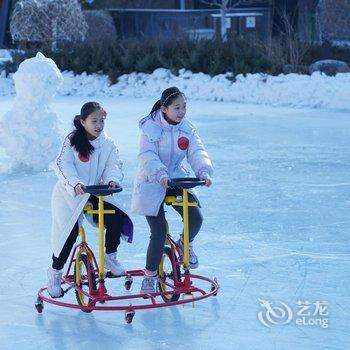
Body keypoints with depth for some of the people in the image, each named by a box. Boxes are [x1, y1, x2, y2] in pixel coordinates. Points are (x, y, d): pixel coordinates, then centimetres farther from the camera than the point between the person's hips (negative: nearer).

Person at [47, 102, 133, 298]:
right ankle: (55, 273, 3)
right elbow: (63, 165, -17)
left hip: (95, 193, 4)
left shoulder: (108, 144, 4)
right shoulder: (72, 141, -8)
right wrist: (75, 183, -34)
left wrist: (113, 179, -29)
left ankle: (110, 257, 11)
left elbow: (114, 165, -6)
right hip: (69, 194, -4)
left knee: (117, 219, -15)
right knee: (70, 231, -17)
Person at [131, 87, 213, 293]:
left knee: (196, 218, -16)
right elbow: (147, 156, -23)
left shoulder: (186, 128, 0)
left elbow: (196, 151, -10)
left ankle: (185, 245, 19)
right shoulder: (151, 128, -14)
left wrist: (203, 170, -30)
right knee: (159, 232, -11)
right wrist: (160, 175, -41)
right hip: (152, 184, -4)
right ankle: (150, 276, 9)